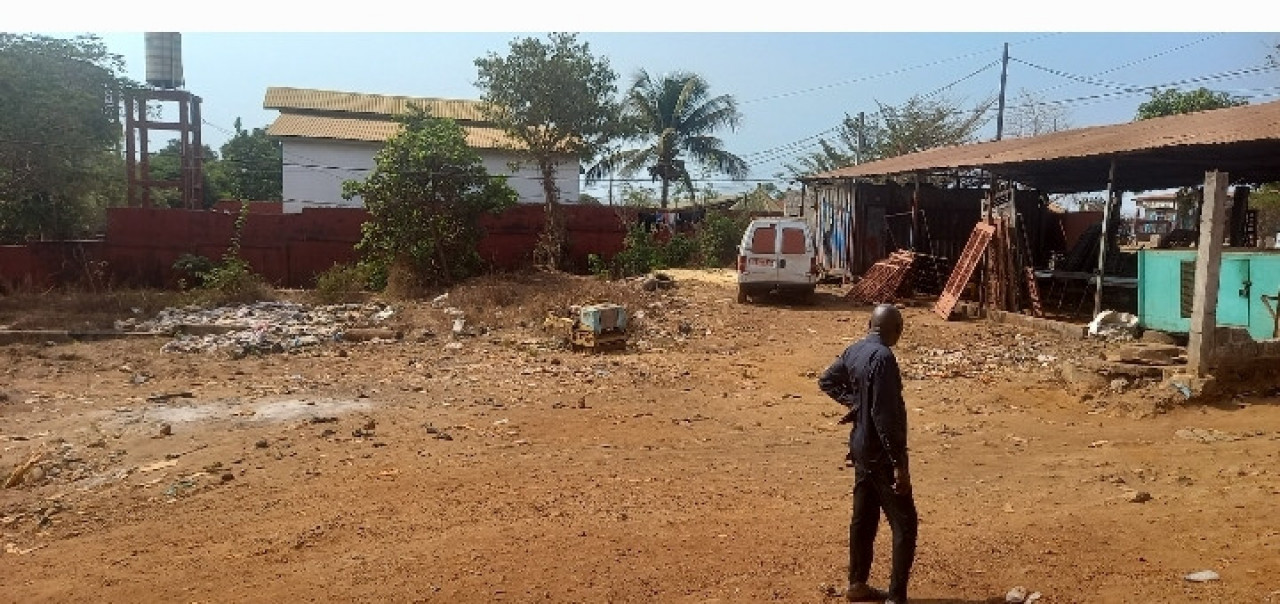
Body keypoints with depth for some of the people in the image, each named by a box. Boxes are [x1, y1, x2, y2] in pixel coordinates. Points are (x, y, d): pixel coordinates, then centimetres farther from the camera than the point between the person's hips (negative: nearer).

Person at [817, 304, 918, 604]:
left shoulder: (854, 350, 4)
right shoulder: (882, 357, -22)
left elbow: (826, 380, 20)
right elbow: (884, 415, -26)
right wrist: (899, 463, -22)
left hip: (862, 447, 9)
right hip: (880, 453, -9)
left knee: (864, 517, 18)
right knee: (904, 524, 0)